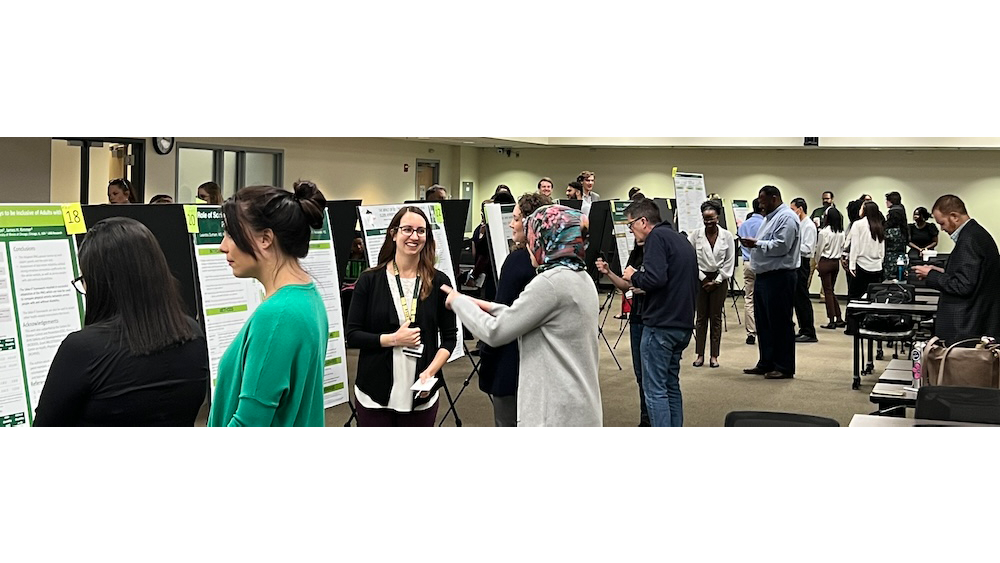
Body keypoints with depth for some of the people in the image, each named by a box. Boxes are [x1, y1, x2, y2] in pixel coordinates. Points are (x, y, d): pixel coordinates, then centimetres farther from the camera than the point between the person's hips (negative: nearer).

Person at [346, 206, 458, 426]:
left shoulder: (438, 282, 1)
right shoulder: (369, 280, -2)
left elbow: (449, 337, 6)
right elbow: (352, 336, -2)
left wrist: (430, 371, -10)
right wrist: (393, 339, -15)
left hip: (421, 395, 1)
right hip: (375, 394, -1)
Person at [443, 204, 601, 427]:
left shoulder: (550, 282, -18)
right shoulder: (582, 279, 11)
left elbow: (495, 333, -13)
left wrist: (459, 301, 1)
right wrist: (491, 307, 17)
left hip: (557, 412, -9)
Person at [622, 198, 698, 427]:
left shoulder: (657, 237, -10)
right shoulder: (681, 239, 18)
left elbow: (655, 278, -24)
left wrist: (634, 276, -4)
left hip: (660, 324, -10)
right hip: (683, 324, 10)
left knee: (655, 389, -5)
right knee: (671, 384, 17)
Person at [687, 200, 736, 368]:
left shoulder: (727, 236, -3)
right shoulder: (695, 235, -5)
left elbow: (730, 262, 0)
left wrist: (717, 281, -5)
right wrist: (703, 279, -6)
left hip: (719, 280, 0)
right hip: (701, 279, 0)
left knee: (716, 318, 4)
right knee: (701, 317, 4)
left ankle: (714, 356, 8)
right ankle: (700, 354, 8)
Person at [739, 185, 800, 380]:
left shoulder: (787, 218, -12)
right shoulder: (770, 217, 20)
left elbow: (781, 246, -22)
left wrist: (757, 244, -16)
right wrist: (752, 244, 8)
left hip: (779, 277, -10)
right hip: (763, 276, 10)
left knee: (780, 322, -4)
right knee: (763, 322, 14)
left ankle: (784, 367, 2)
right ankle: (766, 363, 23)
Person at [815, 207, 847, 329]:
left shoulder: (824, 231, -15)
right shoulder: (841, 232, 1)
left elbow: (819, 248, -6)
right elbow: (842, 246, 6)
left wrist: (817, 263, 7)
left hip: (826, 262, -5)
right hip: (836, 262, 6)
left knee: (828, 291, 0)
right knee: (831, 290, 15)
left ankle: (832, 321, -1)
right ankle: (839, 318, 13)